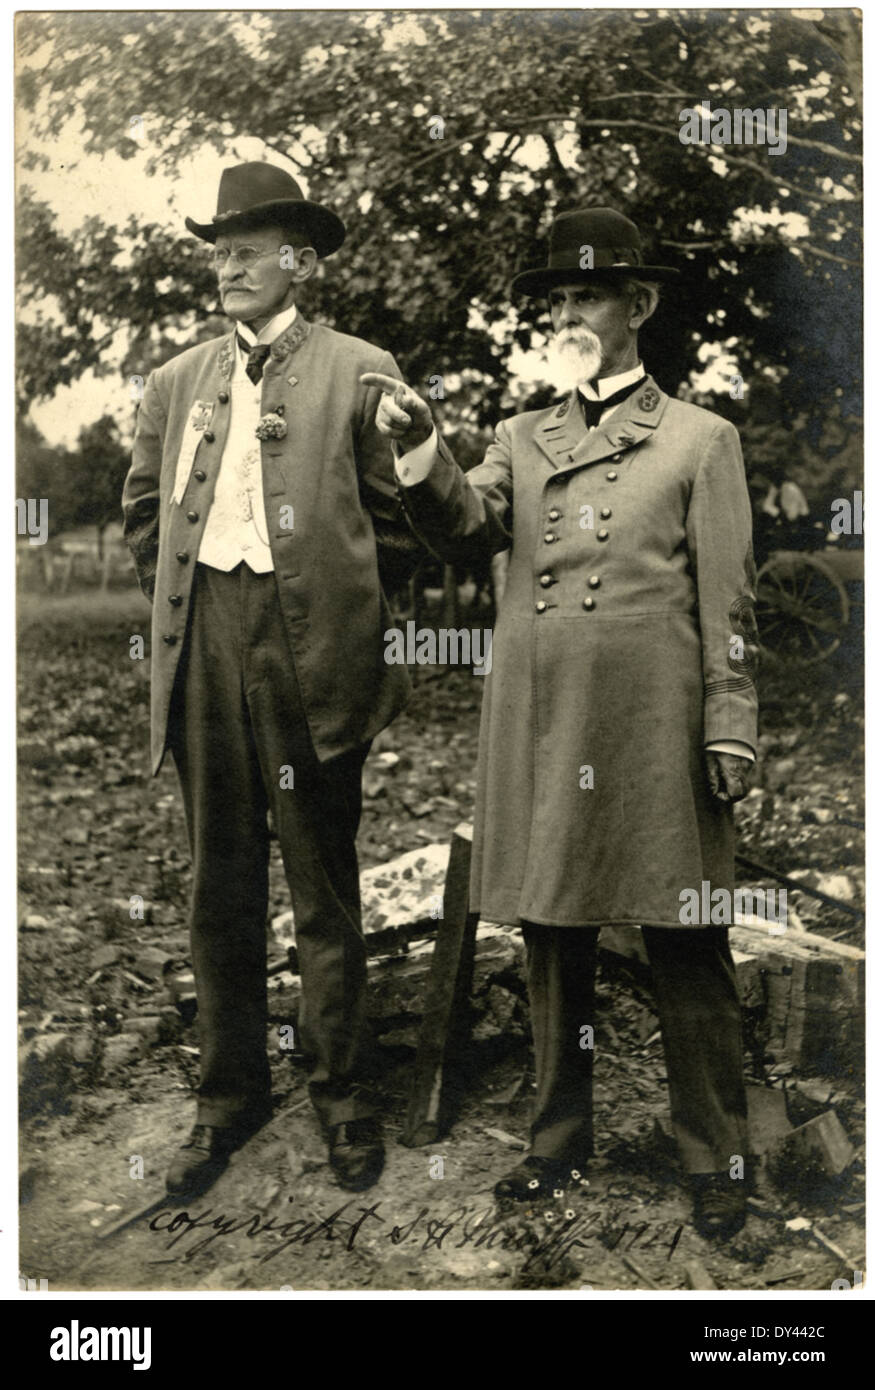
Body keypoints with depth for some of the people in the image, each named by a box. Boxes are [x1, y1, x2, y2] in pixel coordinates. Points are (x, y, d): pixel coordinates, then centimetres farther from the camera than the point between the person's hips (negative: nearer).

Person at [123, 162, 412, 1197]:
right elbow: (143, 509, 23)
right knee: (219, 886, 10)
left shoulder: (357, 370, 1)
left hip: (313, 648, -4)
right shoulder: (177, 382, 14)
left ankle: (342, 1093, 20)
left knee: (323, 886, 5)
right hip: (204, 645, 4)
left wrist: (373, 639, 0)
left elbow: (399, 511, 2)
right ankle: (230, 1093, 24)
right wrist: (178, 601, 13)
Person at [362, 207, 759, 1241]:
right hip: (538, 731, 4)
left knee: (686, 951, 1)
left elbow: (729, 601, 2)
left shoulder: (700, 439, 7)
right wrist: (420, 457, -20)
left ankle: (714, 1161, 14)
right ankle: (560, 1136, 26)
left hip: (653, 732, -3)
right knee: (551, 941, 11)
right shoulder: (520, 440, 16)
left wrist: (730, 729, -5)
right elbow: (465, 532, -1)